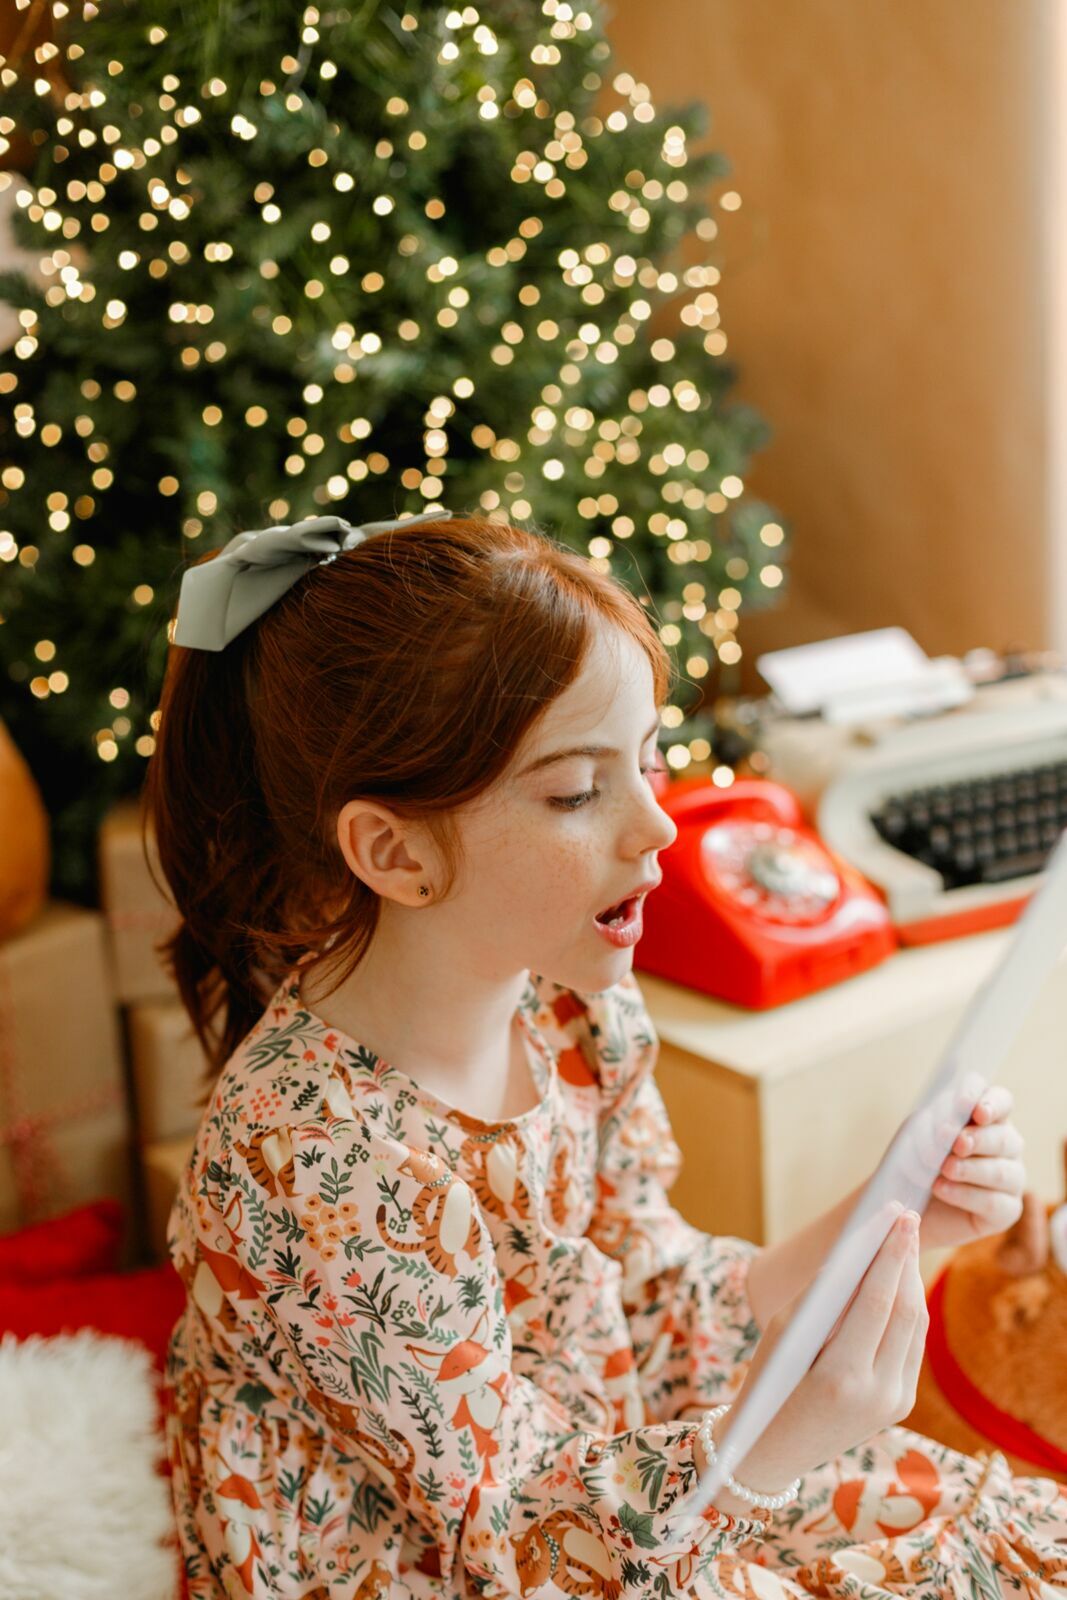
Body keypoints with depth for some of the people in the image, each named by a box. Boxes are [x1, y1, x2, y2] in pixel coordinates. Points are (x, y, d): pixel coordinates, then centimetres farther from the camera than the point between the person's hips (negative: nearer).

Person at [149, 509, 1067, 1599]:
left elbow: (650, 1319, 1)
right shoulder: (316, 1162, -31)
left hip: (621, 1465, 7)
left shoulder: (576, 1006, -9)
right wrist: (789, 1437, -40)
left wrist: (877, 1223, -14)